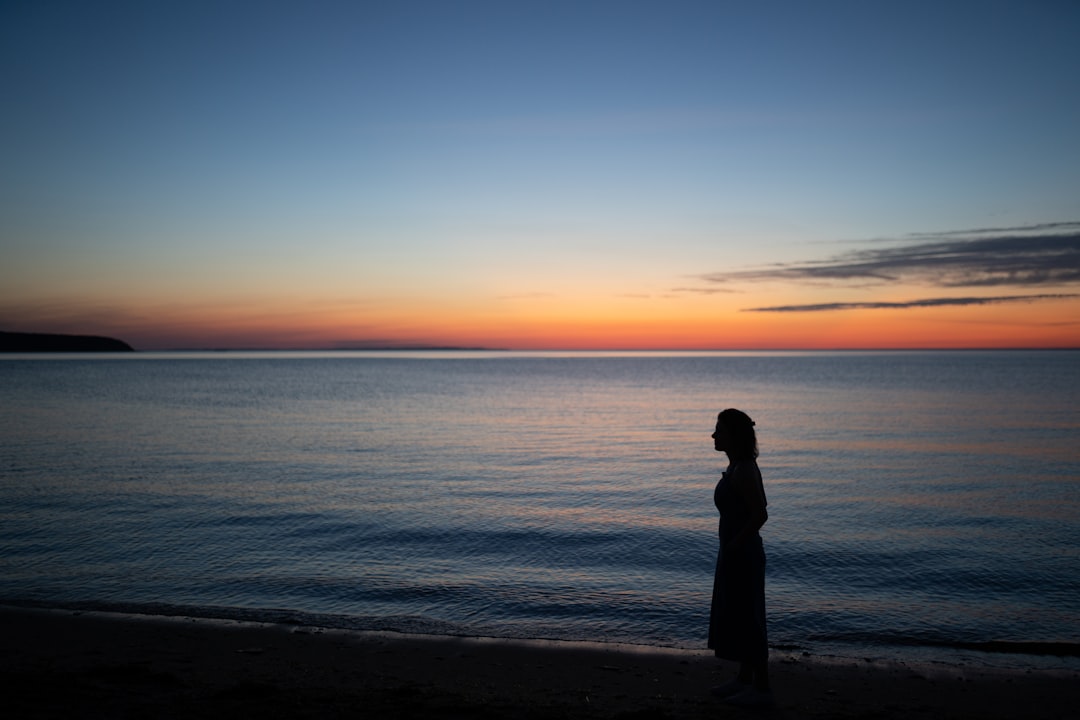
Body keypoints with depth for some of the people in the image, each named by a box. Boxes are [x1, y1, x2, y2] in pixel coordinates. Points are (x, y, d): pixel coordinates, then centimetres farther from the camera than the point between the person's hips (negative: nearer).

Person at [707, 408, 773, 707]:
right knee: (734, 617, 18)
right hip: (737, 553, 10)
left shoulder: (743, 470, -21)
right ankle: (745, 679, 30)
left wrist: (733, 545, -19)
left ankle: (762, 688, 13)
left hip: (741, 555, -10)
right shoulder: (739, 466, 9)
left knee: (747, 620, 1)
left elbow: (760, 514, -26)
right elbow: (759, 506, 18)